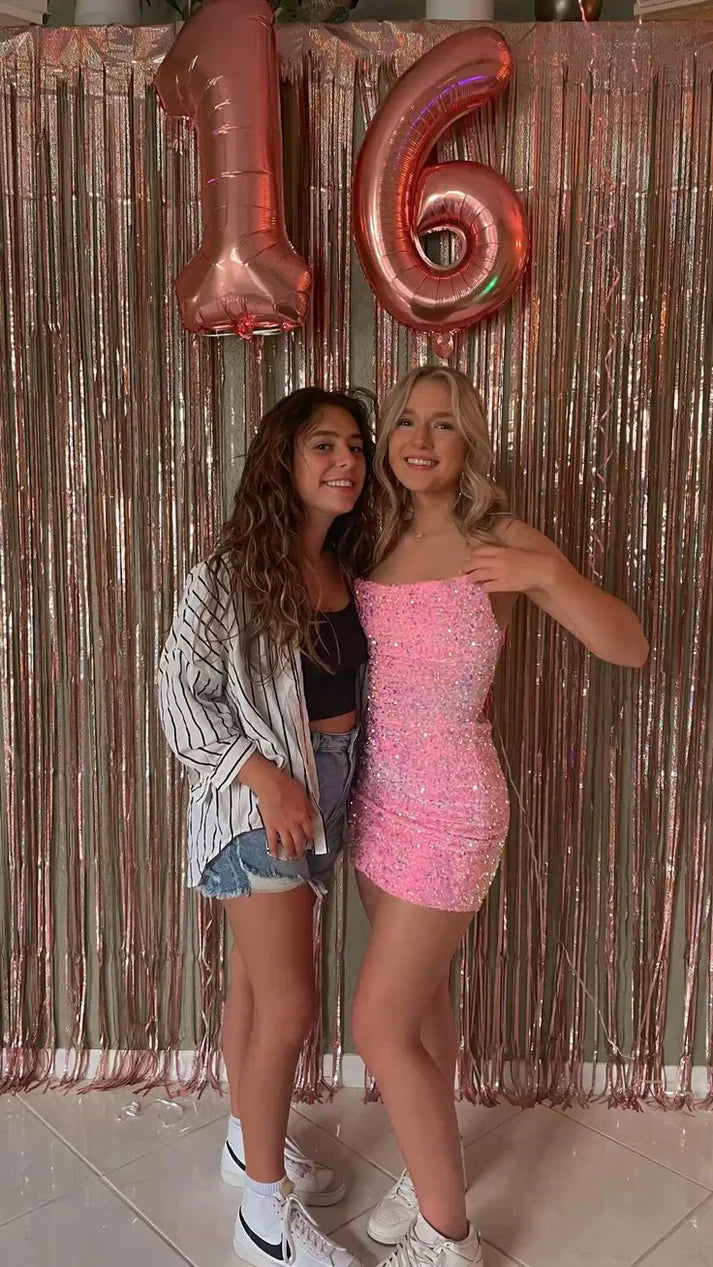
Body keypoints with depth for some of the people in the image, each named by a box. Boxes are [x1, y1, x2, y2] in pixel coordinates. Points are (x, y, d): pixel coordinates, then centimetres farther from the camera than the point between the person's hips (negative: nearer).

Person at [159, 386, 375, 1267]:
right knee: (289, 1007, -2)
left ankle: (249, 1141, 39)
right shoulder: (230, 574, -15)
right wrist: (265, 775, -21)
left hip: (325, 793, 6)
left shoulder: (350, 570, 4)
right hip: (257, 798, -6)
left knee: (256, 982, 20)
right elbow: (182, 693, -13)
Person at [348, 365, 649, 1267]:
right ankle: (431, 1170, 40)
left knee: (380, 1027, -1)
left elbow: (629, 648, -12)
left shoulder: (499, 541, -11)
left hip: (449, 811, -6)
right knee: (420, 999, 19)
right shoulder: (377, 543, 5)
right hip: (377, 801, 6)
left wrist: (549, 573, -26)